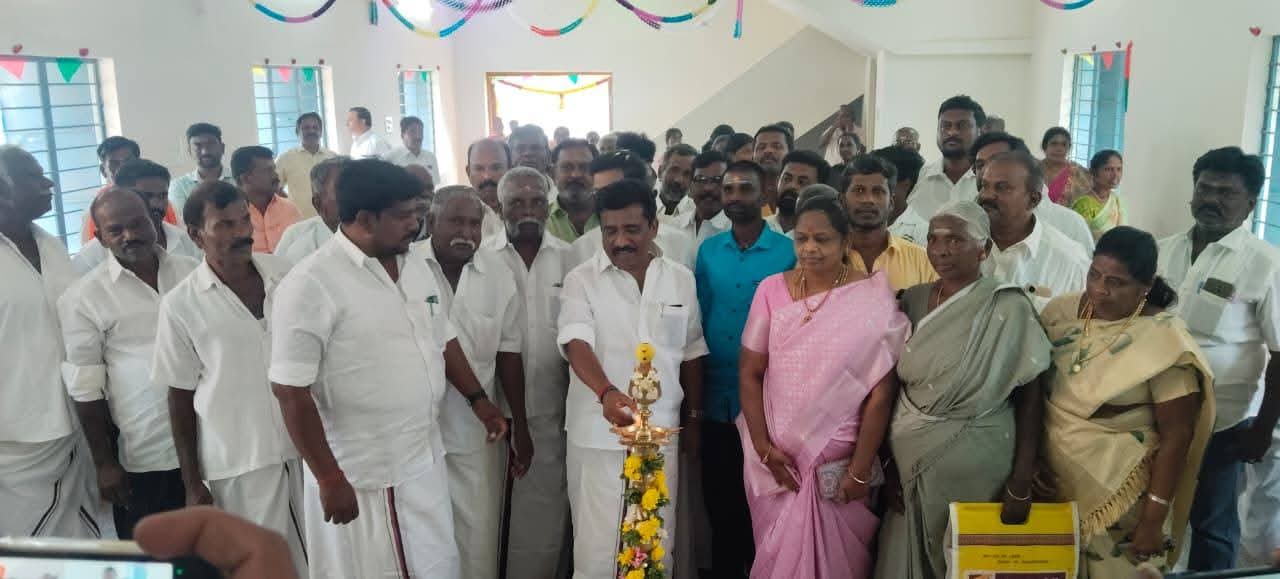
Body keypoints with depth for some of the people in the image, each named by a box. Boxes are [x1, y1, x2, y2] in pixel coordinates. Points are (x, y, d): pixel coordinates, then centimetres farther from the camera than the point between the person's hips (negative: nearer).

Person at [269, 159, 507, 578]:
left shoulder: (415, 267, 5)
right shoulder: (311, 284, -18)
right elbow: (290, 389, -18)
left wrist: (478, 399, 14)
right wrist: (329, 478, -17)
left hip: (426, 460, 7)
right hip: (361, 478, -7)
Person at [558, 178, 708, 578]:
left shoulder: (681, 279, 5)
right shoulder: (581, 280, -5)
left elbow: (691, 353, 12)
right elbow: (576, 343, -20)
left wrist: (693, 419, 14)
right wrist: (606, 393, -38)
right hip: (598, 432, -2)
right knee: (597, 545, 3)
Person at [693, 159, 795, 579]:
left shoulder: (788, 252, -6)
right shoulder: (708, 251, 5)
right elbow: (698, 321, 8)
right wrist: (694, 392, 2)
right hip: (717, 398, 3)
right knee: (719, 502, 14)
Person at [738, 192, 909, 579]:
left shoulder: (873, 300, -10)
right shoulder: (771, 290, -2)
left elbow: (881, 391, -9)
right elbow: (750, 373, 0)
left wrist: (860, 470, -9)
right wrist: (763, 447, -7)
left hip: (840, 462, -2)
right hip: (775, 459, 2)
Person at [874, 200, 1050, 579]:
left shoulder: (1009, 308, -12)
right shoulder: (913, 300, 0)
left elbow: (1030, 398, -9)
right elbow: (894, 384, 5)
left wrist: (1021, 485, -11)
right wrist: (890, 462, 3)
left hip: (976, 463, -4)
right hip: (911, 461, 4)